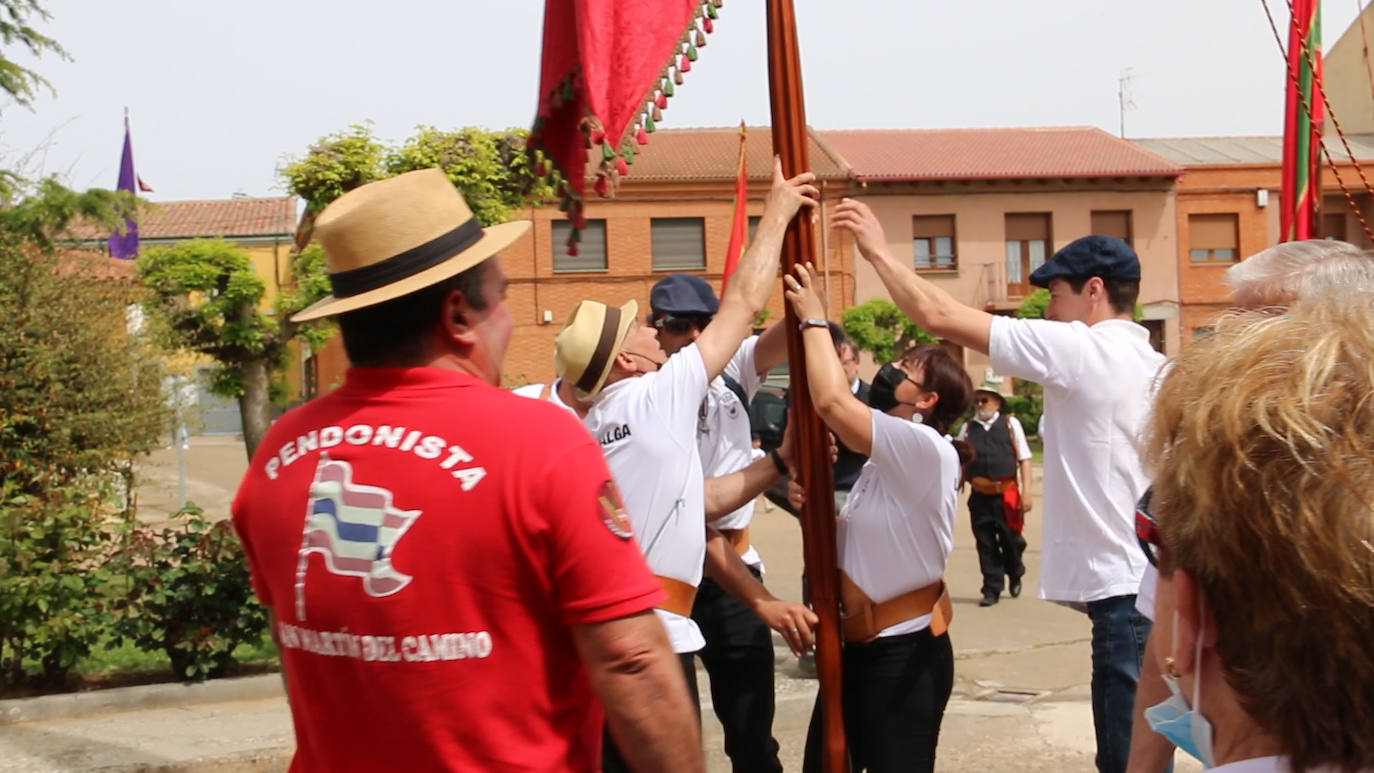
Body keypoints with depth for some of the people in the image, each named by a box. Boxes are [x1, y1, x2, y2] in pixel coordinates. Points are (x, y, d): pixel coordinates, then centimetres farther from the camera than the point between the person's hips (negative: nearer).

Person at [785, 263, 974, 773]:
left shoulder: (927, 448, -18)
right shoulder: (889, 458, 13)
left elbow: (833, 403, -29)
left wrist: (813, 319, -15)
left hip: (904, 654, -10)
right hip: (859, 646, 10)